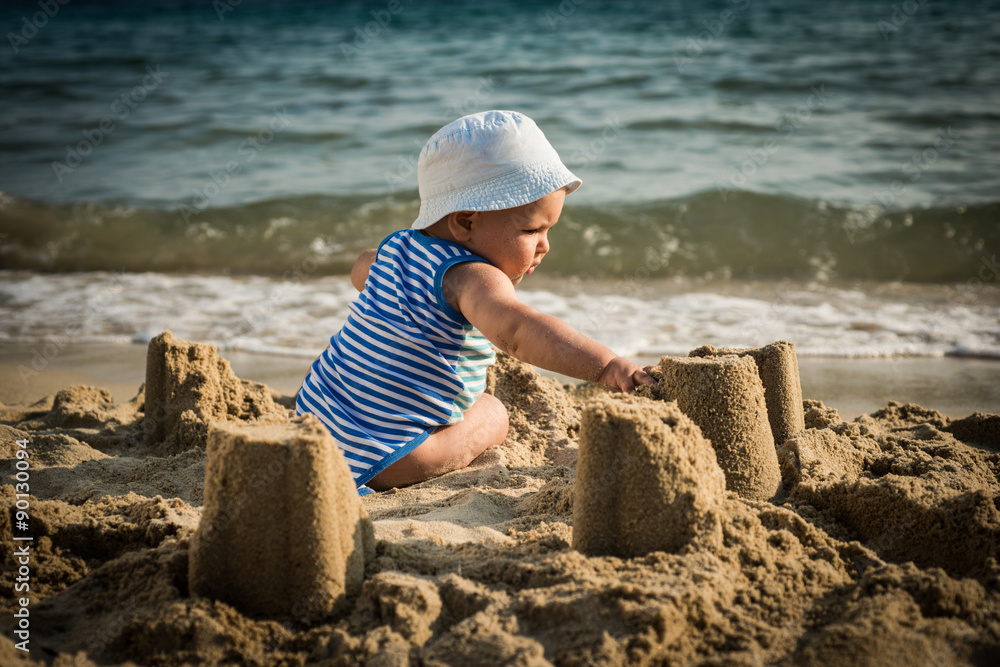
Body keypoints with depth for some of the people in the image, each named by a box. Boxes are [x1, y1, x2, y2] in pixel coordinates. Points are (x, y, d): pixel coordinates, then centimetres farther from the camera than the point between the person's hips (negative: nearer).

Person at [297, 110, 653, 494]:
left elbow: (361, 269, 31)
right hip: (377, 460, -8)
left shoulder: (396, 246, 6)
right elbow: (514, 328, -46)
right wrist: (605, 365, -55)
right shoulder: (470, 277, -24)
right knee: (490, 414, 12)